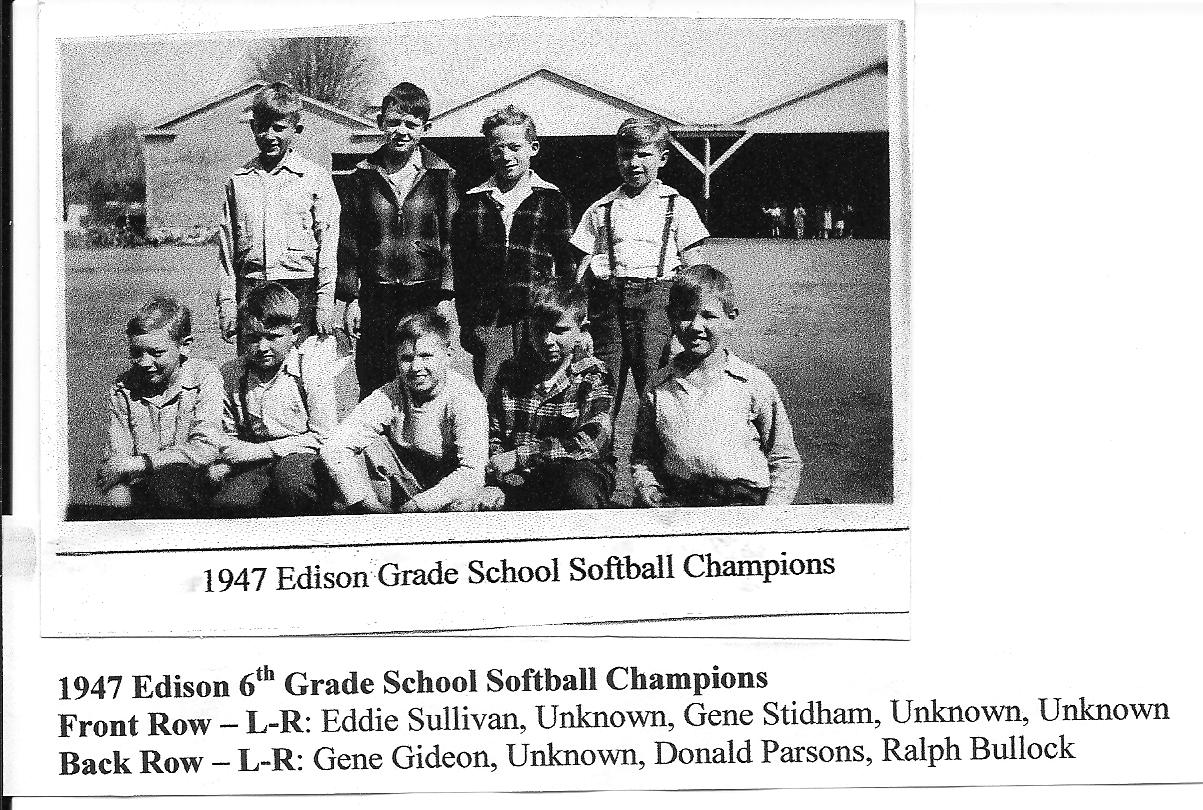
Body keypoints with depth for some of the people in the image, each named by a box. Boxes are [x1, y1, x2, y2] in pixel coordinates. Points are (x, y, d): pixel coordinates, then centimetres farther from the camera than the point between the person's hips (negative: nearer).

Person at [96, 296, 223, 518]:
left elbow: (205, 450, -19)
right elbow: (118, 456, 1)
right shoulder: (122, 390, 3)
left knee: (167, 476, -34)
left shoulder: (204, 377, -8)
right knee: (117, 496, -29)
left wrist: (138, 464, -21)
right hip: (142, 486, 2)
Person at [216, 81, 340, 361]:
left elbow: (329, 243, 0)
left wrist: (325, 301, -7)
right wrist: (226, 301, 6)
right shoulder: (238, 181, 12)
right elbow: (227, 244, 12)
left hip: (302, 292, -3)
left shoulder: (316, 178, 3)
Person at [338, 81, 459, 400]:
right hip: (376, 299, 1)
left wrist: (445, 297, -6)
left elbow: (450, 240, 2)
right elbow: (349, 242, 8)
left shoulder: (441, 176, 4)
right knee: (373, 387, 1)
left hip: (426, 296, -1)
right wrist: (351, 298, 2)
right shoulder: (362, 176, 7)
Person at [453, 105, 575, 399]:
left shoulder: (551, 200, 7)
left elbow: (566, 265, 7)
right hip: (487, 323, 2)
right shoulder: (474, 201, 12)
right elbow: (460, 267, 13)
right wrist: (465, 322, 8)